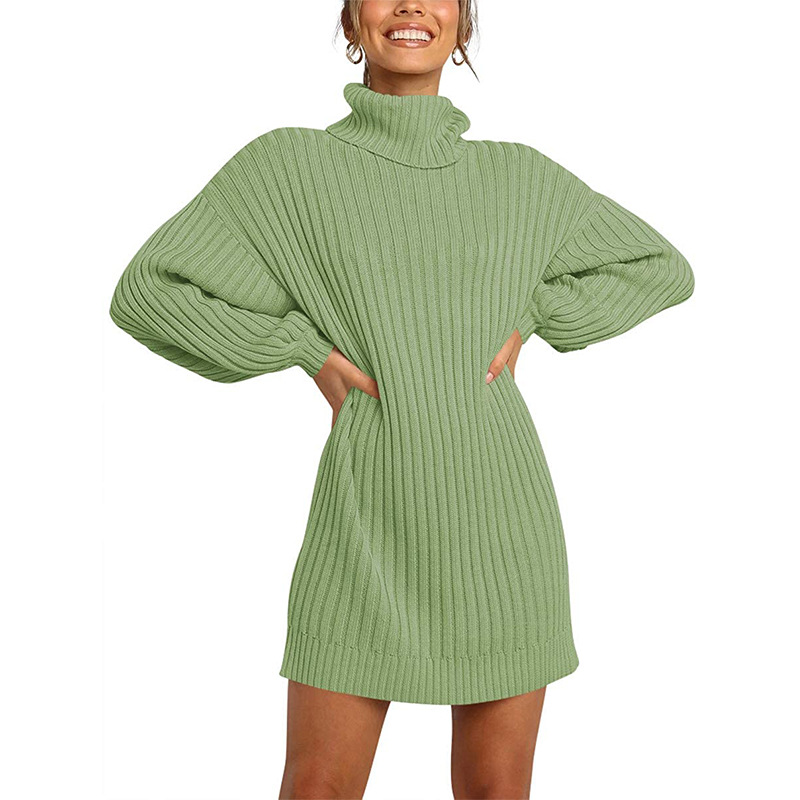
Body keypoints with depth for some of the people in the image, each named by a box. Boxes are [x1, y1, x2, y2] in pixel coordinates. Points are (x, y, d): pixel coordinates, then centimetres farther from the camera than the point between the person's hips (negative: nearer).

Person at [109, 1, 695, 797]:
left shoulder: (520, 177, 8)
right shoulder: (288, 162, 1)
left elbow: (661, 270, 16)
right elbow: (148, 293, -2)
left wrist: (525, 319, 2)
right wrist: (309, 352, -8)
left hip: (499, 518, 2)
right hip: (371, 523, -2)